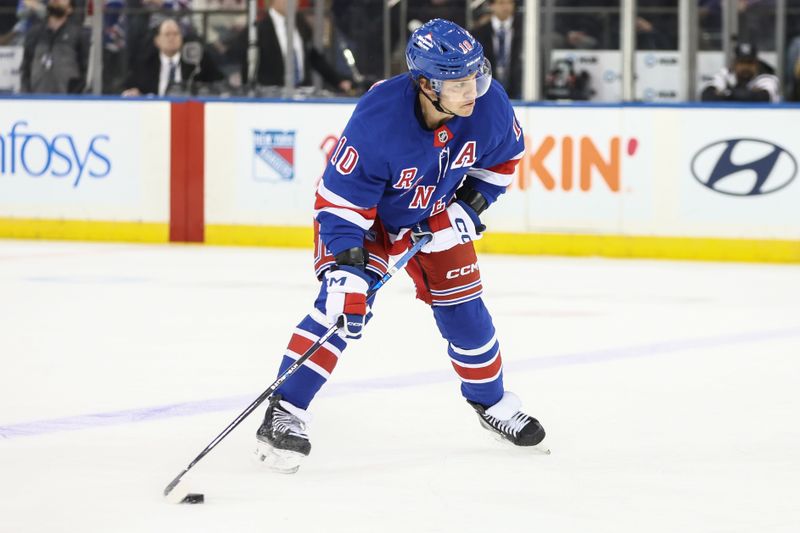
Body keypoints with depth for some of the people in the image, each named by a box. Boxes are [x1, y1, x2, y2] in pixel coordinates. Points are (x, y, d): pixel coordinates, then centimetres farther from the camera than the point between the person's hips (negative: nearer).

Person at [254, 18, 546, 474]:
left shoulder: (490, 104, -26)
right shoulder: (378, 119, -40)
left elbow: (505, 157, -2)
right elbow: (341, 198, -33)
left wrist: (471, 206, -10)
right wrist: (345, 266, -39)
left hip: (435, 212, 5)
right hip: (364, 212, -5)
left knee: (463, 307, 9)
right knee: (345, 301, -21)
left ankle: (492, 401, 34)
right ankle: (284, 413, -18)